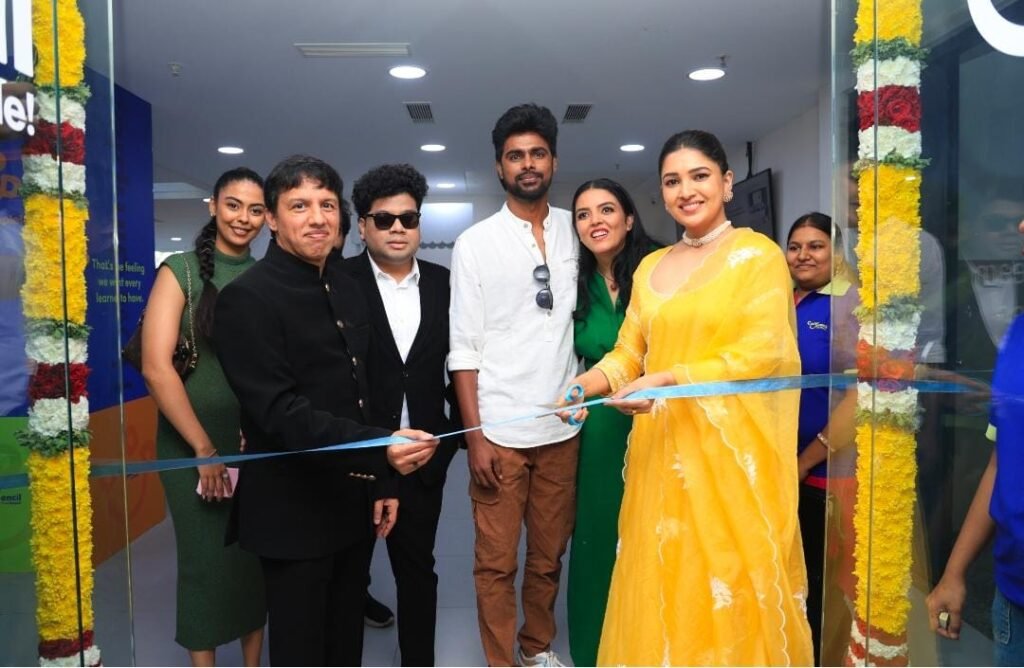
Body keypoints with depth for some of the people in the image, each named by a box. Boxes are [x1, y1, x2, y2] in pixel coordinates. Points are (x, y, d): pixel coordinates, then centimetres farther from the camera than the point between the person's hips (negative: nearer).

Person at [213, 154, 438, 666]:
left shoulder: (348, 291, 9)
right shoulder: (248, 298, -14)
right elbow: (280, 412, -23)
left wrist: (380, 483, 12)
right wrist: (381, 451, -33)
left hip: (355, 503, 7)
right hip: (294, 510, -7)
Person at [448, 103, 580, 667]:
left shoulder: (574, 231, 7)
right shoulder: (475, 243, -2)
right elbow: (463, 350, -4)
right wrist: (475, 436, -8)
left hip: (562, 426, 3)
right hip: (500, 430, -3)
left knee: (549, 554, 15)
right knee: (496, 561, 6)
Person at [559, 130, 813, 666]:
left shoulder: (758, 254, -4)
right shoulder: (650, 267, 13)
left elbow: (761, 353, -14)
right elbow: (628, 352, 9)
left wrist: (668, 380, -22)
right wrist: (588, 383, -11)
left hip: (731, 448, -5)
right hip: (661, 450, 5)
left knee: (728, 584, 5)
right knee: (661, 580, 12)